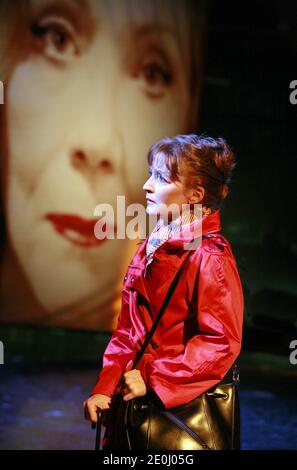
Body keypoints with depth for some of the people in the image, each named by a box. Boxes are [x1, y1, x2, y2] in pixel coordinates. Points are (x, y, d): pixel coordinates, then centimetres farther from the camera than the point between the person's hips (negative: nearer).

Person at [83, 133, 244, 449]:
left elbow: (222, 341, -20)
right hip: (133, 400, 7)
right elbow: (127, 330, 11)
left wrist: (153, 379, -18)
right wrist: (104, 388, 2)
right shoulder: (151, 248, 8)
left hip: (182, 404, -7)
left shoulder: (209, 255, -16)